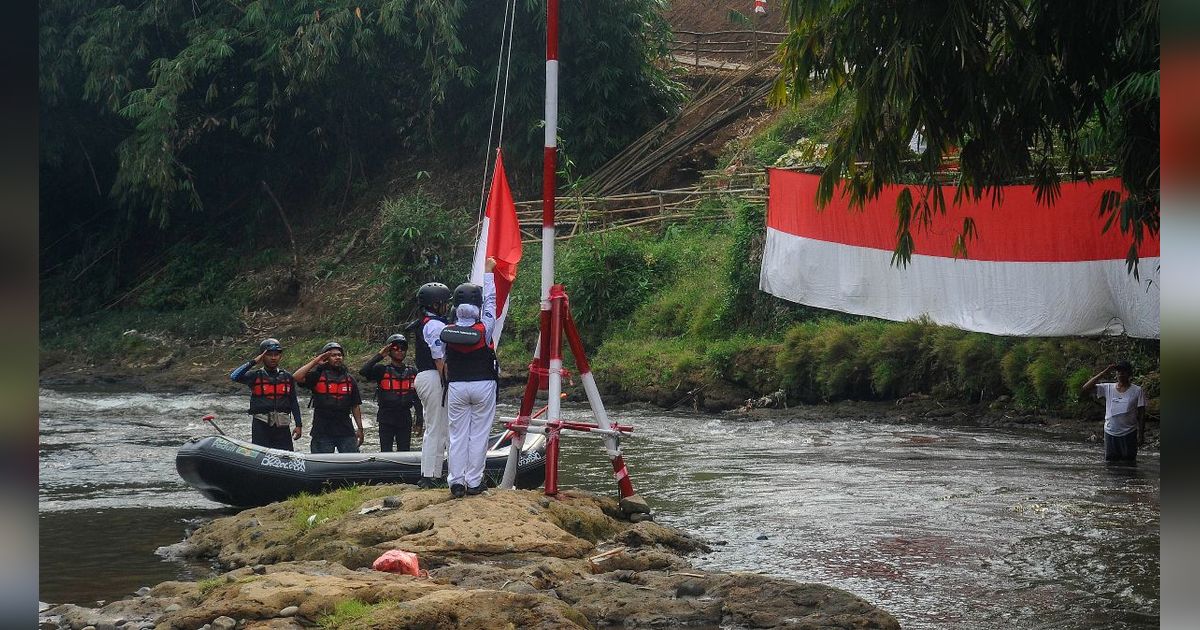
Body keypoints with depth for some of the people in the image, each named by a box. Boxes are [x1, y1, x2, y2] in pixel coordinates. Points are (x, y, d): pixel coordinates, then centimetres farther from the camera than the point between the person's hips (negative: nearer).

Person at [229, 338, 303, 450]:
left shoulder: (287, 377, 11)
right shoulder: (255, 376, 1)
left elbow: (293, 402, 14)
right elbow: (234, 376, -16)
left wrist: (298, 425, 9)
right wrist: (253, 362, -15)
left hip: (282, 426, 3)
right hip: (261, 426, -3)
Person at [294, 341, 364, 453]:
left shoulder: (349, 379, 13)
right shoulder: (317, 376, 2)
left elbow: (355, 406, 16)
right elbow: (297, 378, -16)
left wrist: (360, 429, 12)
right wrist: (315, 361, -9)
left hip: (346, 431, 3)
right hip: (322, 432, -3)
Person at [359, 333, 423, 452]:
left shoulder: (412, 372, 9)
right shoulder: (382, 370, 1)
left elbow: (417, 397, 12)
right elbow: (363, 372, -17)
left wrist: (419, 419, 6)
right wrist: (379, 355, -14)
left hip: (405, 419, 3)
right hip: (386, 418, -3)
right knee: (386, 452, -2)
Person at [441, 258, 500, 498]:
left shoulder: (447, 332, -5)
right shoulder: (484, 329, -11)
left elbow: (443, 363, 4)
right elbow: (490, 300, 1)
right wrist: (488, 272, 11)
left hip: (456, 387, 2)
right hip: (483, 386, -2)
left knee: (457, 435, 6)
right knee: (479, 435, 3)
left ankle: (456, 482, 2)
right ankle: (474, 482, 2)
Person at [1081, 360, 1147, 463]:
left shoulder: (1137, 391, -1)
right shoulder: (1107, 388, 3)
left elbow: (1141, 415, 0)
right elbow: (1085, 389, -7)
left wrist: (1141, 435, -6)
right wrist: (1103, 373, -11)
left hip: (1129, 434, -2)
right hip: (1110, 433, 2)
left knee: (1128, 463, 2)